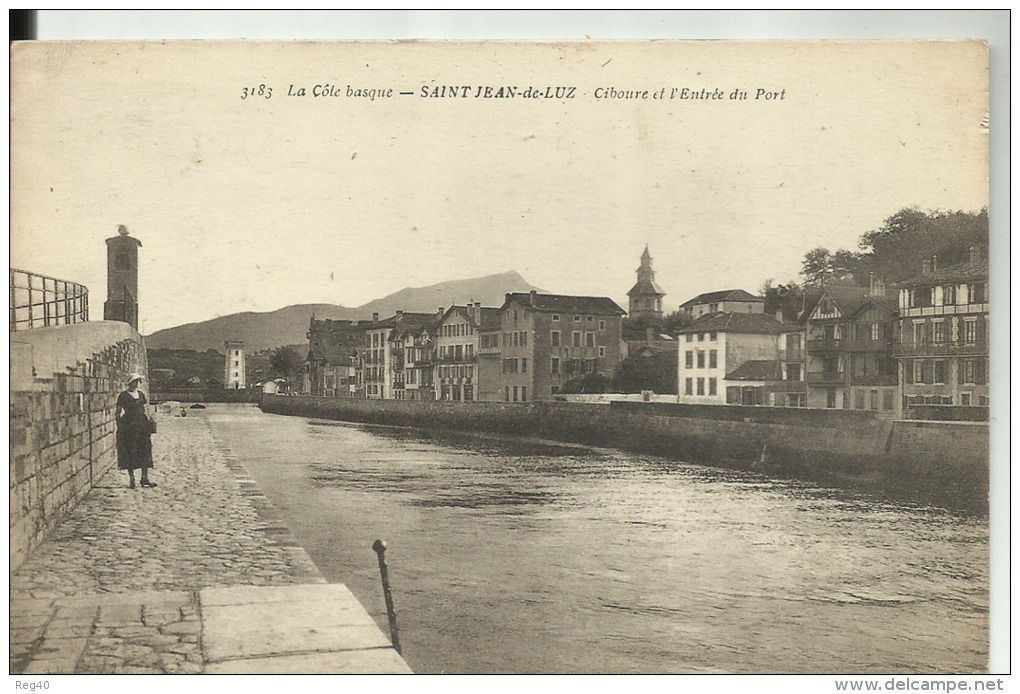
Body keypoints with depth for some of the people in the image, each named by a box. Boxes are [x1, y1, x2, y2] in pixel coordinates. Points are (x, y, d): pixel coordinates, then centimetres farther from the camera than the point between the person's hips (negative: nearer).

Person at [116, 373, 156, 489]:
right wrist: (119, 427, -12)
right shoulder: (123, 396, -5)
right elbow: (118, 413, -6)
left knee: (145, 451, 1)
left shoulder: (141, 394, 12)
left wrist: (148, 425, 15)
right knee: (130, 453, -1)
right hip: (128, 427, -5)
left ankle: (145, 478, 6)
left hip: (142, 426, 5)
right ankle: (131, 478, 7)